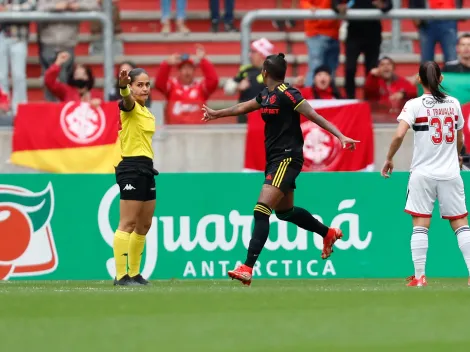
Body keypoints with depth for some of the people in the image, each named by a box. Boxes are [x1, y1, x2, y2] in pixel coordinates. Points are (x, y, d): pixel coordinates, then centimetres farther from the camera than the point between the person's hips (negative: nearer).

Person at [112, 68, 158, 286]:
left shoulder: (147, 113, 17)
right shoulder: (130, 108, -9)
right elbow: (127, 99, -34)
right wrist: (123, 86, -56)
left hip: (146, 168, 9)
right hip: (132, 168, -9)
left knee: (144, 225, 13)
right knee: (128, 224, -11)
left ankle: (134, 273, 21)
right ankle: (121, 276, -13)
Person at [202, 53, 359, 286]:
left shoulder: (287, 94, -15)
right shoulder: (265, 95, 11)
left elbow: (314, 116, -18)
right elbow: (243, 107, 29)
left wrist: (340, 136, -26)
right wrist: (216, 114, 43)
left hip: (287, 159, -10)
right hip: (274, 159, 10)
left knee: (262, 210, -18)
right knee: (284, 211, 22)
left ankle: (248, 268, -23)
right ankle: (328, 233, 42)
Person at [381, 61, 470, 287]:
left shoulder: (415, 105, -6)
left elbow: (399, 134, -17)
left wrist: (389, 159, -3)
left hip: (423, 173, -2)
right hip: (451, 173, 2)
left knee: (420, 225, 1)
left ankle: (419, 276, -3)